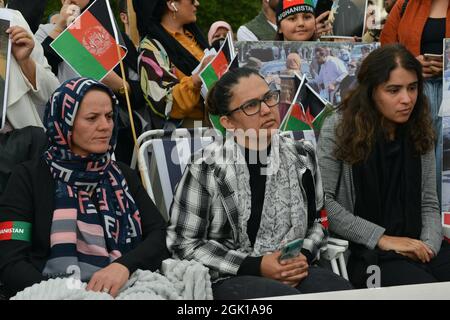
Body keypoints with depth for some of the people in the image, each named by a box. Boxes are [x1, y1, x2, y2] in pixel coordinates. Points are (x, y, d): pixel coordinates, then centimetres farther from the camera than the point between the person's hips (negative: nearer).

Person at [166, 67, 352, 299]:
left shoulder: (301, 157, 4)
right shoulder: (207, 168, -10)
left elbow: (317, 221, 16)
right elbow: (183, 243, -7)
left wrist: (304, 255, -6)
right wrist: (254, 266, -14)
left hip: (295, 271, 5)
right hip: (229, 278, -5)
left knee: (345, 293, -23)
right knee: (290, 297, -33)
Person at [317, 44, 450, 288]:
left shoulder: (419, 131, 10)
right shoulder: (339, 128, -4)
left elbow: (429, 204, 11)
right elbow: (322, 201, -11)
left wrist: (429, 245, -9)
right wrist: (382, 239, -13)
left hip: (417, 248, 5)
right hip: (362, 252, -5)